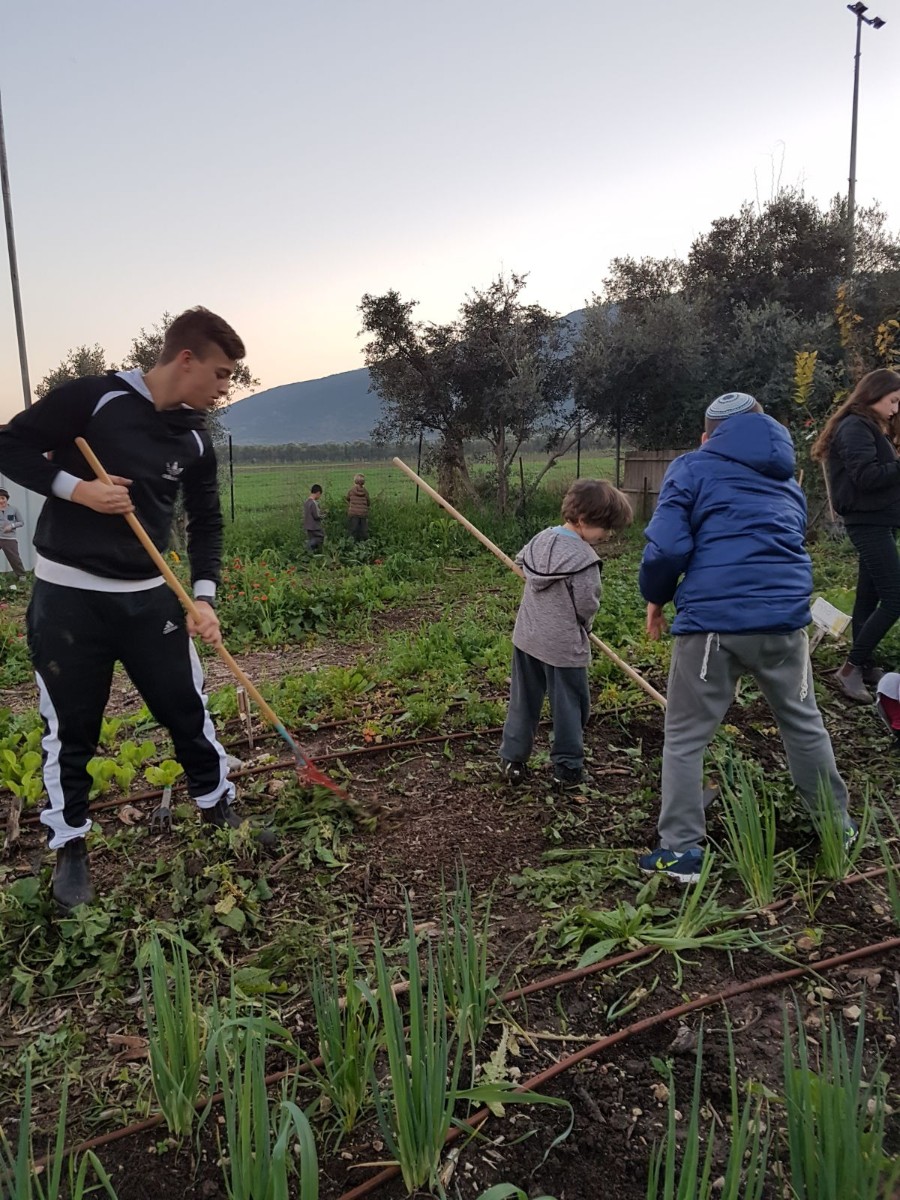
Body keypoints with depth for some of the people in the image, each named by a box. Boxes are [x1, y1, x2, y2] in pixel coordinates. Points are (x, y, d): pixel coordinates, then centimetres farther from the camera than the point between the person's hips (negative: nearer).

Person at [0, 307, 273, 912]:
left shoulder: (195, 439, 3)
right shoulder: (91, 397, -11)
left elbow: (207, 524, 8)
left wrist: (204, 598, -5)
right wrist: (77, 488, -21)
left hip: (149, 595, 4)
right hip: (67, 596, -4)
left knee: (190, 710, 10)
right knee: (70, 730, 7)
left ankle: (221, 813, 32)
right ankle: (72, 848, 27)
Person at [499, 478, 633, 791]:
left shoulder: (540, 539, 1)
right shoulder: (584, 558, -21)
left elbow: (520, 561, 20)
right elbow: (587, 605, -17)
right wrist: (582, 628, 6)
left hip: (527, 637, 7)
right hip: (564, 645, -7)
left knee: (523, 700, 16)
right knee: (569, 705, 10)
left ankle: (512, 760, 24)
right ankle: (567, 769, 20)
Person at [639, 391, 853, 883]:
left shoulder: (692, 468, 3)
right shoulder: (786, 476, 20)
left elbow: (666, 547, -8)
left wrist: (656, 597, 7)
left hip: (711, 621, -5)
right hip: (783, 618, 5)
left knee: (685, 738, 8)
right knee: (804, 723, 23)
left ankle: (682, 850, 11)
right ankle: (837, 827, 38)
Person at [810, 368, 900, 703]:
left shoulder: (869, 428, 20)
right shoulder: (855, 427, -12)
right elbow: (866, 477, -22)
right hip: (868, 523, -10)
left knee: (869, 598, 13)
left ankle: (865, 666, 20)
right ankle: (850, 668, -7)